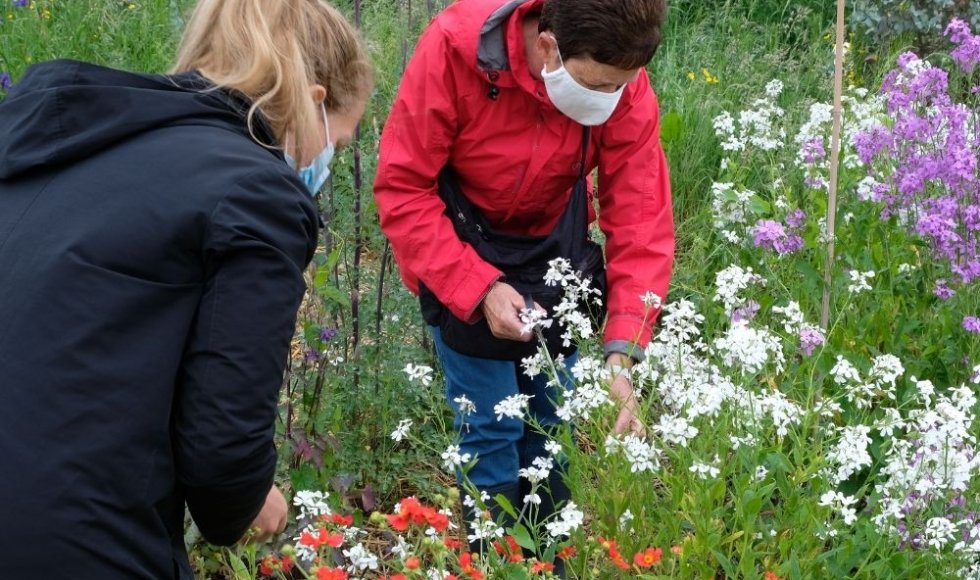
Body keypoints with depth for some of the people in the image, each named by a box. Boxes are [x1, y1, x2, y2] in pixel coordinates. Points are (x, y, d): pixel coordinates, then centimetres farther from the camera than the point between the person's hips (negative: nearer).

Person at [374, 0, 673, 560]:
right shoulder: (454, 48, -33)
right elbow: (402, 189, -25)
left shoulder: (626, 90, -25)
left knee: (553, 417, 7)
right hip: (460, 249, -3)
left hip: (553, 246, 3)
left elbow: (642, 220, -22)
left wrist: (623, 351, -31)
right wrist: (480, 288, -33)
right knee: (492, 424, -5)